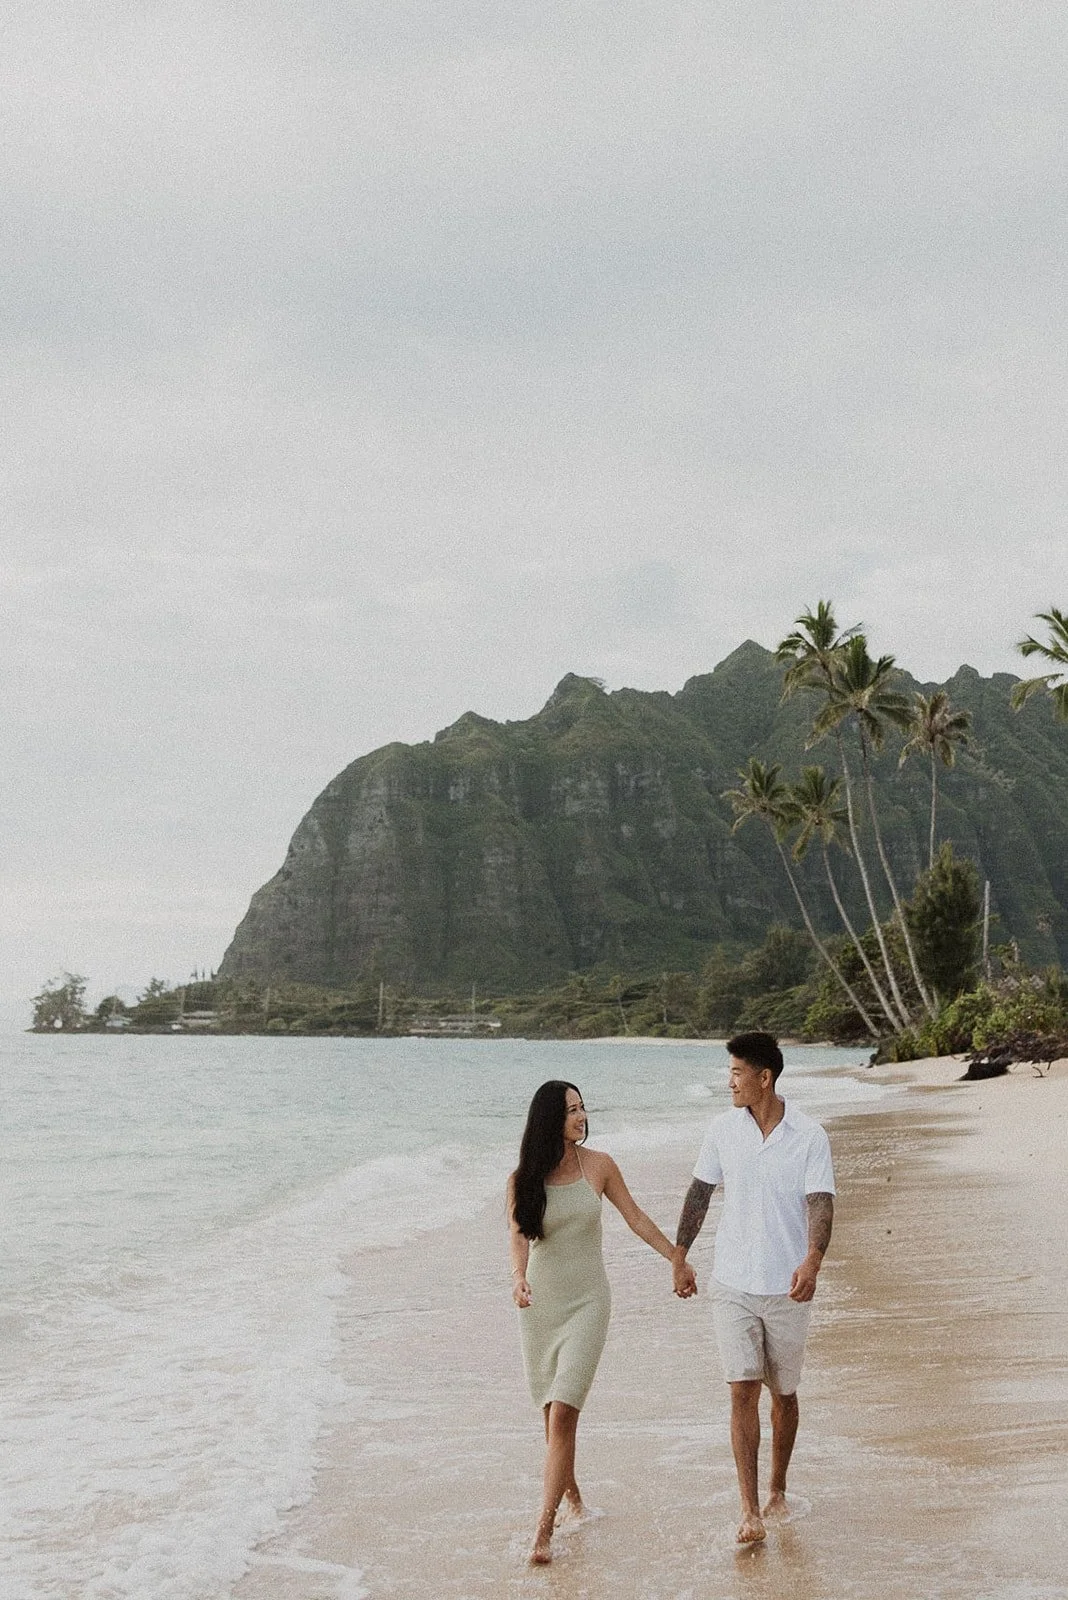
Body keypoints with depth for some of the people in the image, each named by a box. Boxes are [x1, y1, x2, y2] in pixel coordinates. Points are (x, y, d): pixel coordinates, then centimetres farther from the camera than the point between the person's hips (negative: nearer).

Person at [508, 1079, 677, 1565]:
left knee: (562, 1414, -12)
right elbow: (517, 1235, -15)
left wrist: (678, 1259, 13)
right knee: (554, 1414, 10)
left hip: (587, 1303, -1)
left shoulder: (598, 1165, -3)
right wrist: (519, 1277, -34)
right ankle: (570, 1493, 36)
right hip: (540, 1305, 1)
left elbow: (636, 1218, 8)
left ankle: (545, 1529, -11)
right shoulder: (523, 1178, -3)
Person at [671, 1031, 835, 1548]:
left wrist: (812, 1262, -33)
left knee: (784, 1393, 13)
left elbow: (820, 1203, -16)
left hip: (786, 1286, -1)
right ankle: (750, 1512, -6)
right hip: (732, 1283, 1)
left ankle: (778, 1490, 33)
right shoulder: (723, 1128, 1)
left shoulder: (809, 1136, -8)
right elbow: (700, 1190, 10)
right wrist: (679, 1255, 10)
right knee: (743, 1391, -8)